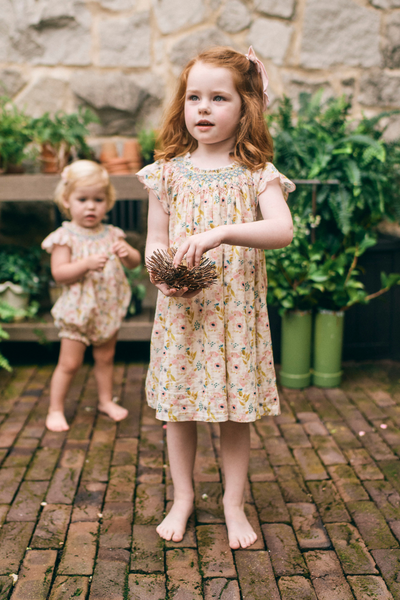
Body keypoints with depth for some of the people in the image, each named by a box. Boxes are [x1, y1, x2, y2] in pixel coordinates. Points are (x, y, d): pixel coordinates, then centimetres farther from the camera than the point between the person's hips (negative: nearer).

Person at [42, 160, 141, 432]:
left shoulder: (111, 234, 2)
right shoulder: (65, 237, -11)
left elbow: (135, 261, 1)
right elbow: (59, 273, -19)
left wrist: (128, 253, -22)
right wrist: (87, 264, -32)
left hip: (109, 310, 4)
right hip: (78, 311, -4)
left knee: (106, 358, 18)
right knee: (69, 363, 1)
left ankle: (106, 400, 35)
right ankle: (56, 409, 15)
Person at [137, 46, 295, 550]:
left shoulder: (257, 173, -4)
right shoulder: (169, 171, 2)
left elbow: (283, 230, -20)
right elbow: (155, 238, 5)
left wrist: (219, 233, -33)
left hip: (236, 310, -1)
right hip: (180, 311, 2)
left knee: (236, 411, 8)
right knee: (179, 407, 10)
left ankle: (234, 504, 28)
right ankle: (182, 498, 31)